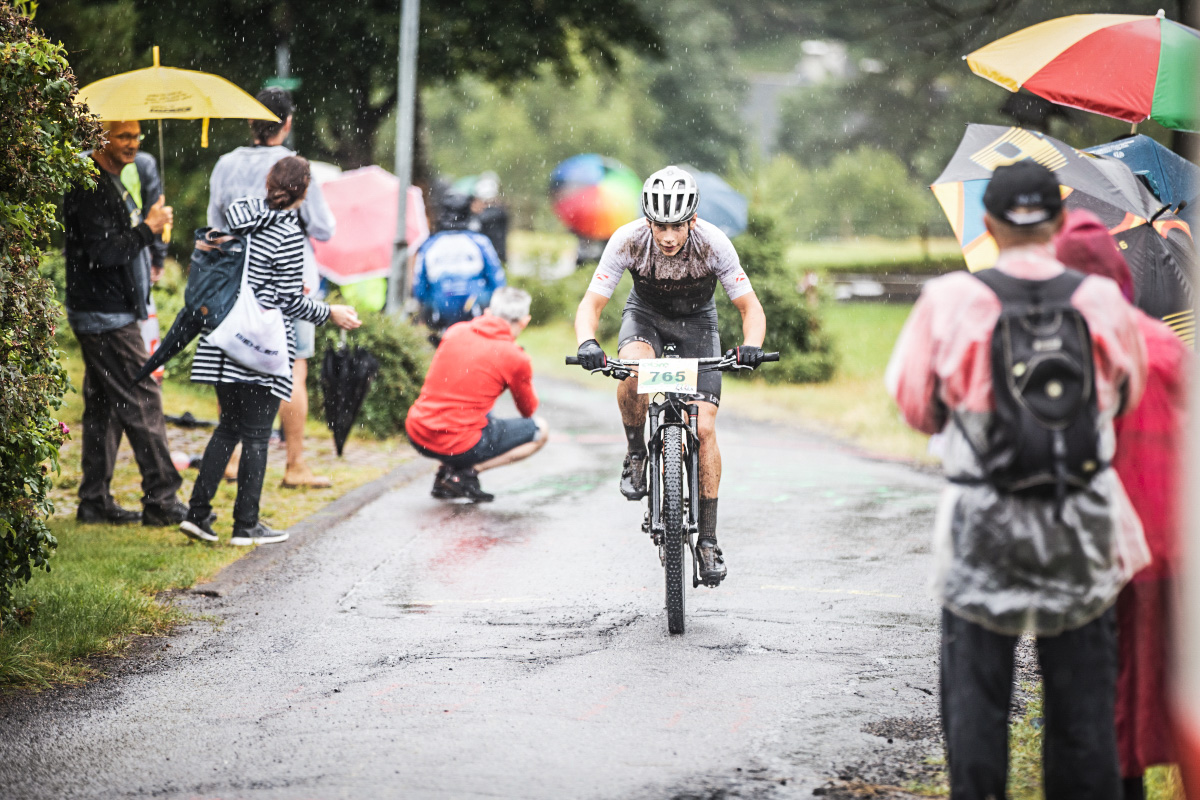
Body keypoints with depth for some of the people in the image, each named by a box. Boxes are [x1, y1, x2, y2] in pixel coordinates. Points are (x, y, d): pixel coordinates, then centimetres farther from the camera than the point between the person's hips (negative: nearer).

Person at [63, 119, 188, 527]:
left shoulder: (111, 183, 17)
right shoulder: (89, 188, -17)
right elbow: (104, 251, -24)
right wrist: (149, 228, -17)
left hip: (114, 314, 11)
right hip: (107, 319, -11)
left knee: (104, 408, 12)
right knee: (143, 402, -8)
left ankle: (95, 500, 15)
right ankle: (161, 500, -6)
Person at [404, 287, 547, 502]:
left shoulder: (455, 332, 6)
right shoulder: (516, 358, -7)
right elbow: (528, 410, 11)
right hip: (459, 447, -6)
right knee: (540, 430, 11)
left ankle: (446, 470, 15)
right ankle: (468, 472, -2)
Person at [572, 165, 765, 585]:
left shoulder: (714, 244, -29)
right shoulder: (628, 240, -29)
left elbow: (750, 306, -21)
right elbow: (591, 304, -26)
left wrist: (751, 345, -42)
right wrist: (587, 343, -47)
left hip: (697, 321, 0)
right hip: (646, 315, 0)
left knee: (703, 428, -13)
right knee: (633, 367, -36)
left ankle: (708, 539, -3)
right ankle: (636, 455, -11)